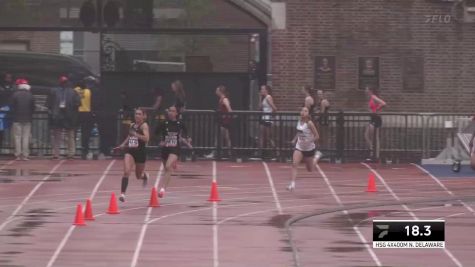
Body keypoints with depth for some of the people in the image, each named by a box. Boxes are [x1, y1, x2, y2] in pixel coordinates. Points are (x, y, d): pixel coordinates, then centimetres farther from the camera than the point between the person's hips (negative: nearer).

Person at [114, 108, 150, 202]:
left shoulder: (144, 125, -8)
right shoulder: (132, 125, 9)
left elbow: (146, 138, -24)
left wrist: (135, 134, -33)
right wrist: (122, 145, 21)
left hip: (140, 152, -3)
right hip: (130, 151, 3)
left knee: (139, 176, 16)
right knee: (126, 172, -19)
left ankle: (145, 176, 54)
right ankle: (122, 194, -21)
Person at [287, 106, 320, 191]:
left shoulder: (309, 123, -19)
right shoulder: (299, 121, -1)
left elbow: (316, 136, -17)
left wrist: (309, 141, -32)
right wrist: (295, 140, 4)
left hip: (309, 148, -4)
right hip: (299, 147, 4)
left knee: (310, 169, 15)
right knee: (294, 164, -20)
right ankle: (292, 184, -22)